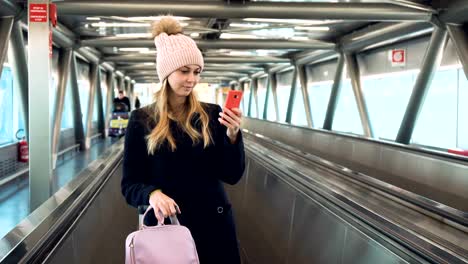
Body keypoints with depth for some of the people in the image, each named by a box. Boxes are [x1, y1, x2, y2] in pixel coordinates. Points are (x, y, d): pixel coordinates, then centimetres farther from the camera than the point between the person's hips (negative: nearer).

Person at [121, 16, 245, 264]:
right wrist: (152, 194, -24)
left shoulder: (212, 114, -2)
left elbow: (232, 175, -3)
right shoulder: (141, 120, -5)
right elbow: (129, 184, -4)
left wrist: (233, 135, -18)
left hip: (214, 223, 2)